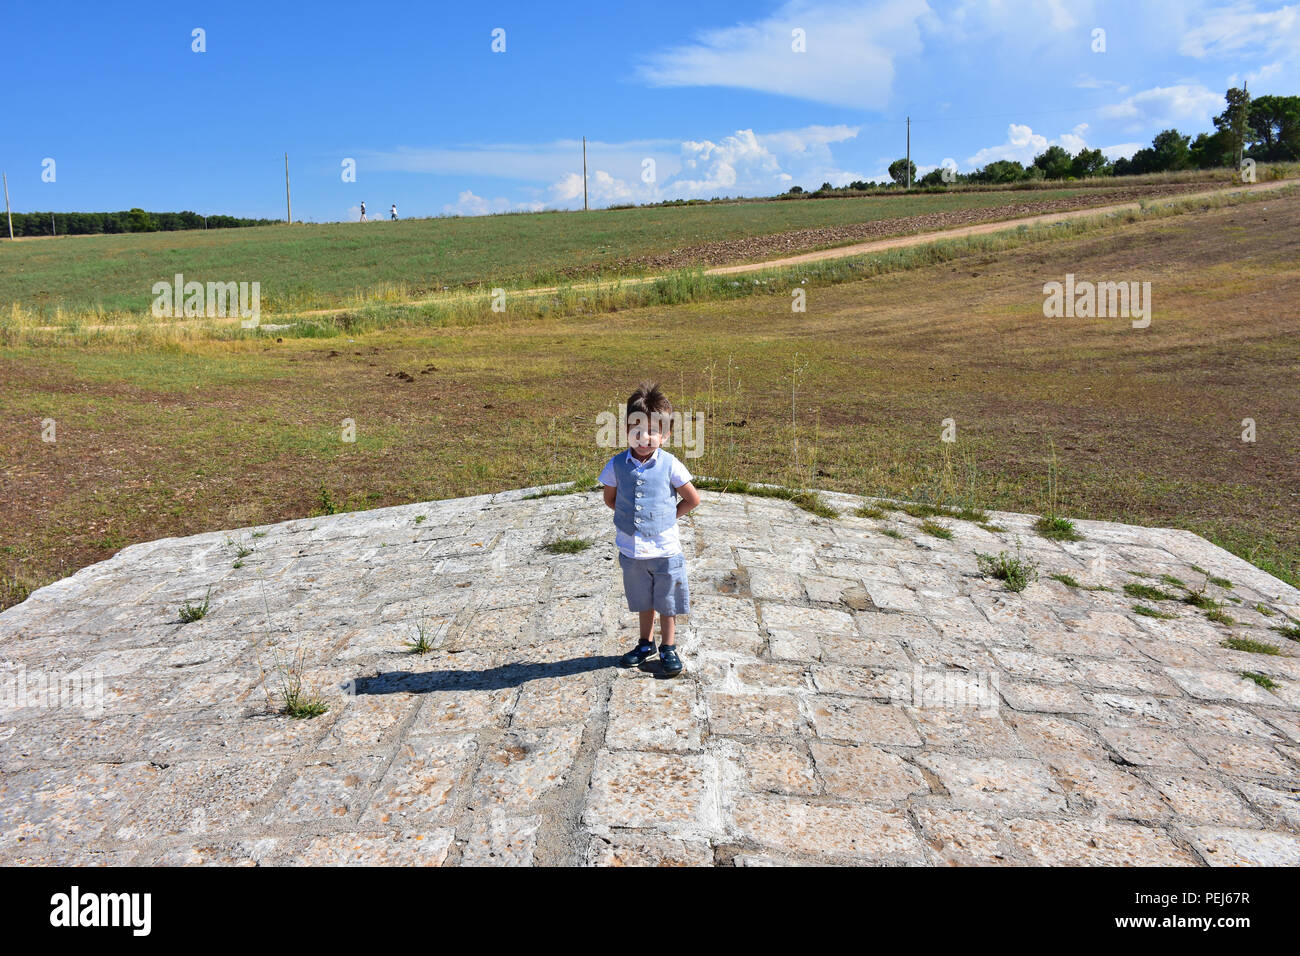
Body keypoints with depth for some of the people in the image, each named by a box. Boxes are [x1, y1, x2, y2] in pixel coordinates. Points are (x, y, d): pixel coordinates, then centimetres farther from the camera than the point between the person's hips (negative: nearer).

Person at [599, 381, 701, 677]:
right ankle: (646, 644, 40)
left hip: (665, 549, -2)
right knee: (643, 602, 21)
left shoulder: (669, 465, -12)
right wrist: (629, 516, 2)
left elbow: (692, 499, -2)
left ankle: (668, 649, 30)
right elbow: (609, 498, 10)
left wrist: (667, 516, -3)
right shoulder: (617, 465, -6)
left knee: (666, 602, 12)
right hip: (631, 549, 2)